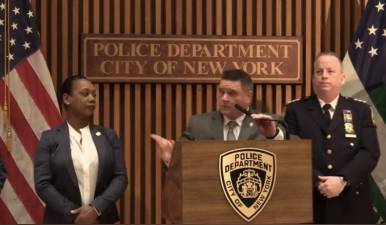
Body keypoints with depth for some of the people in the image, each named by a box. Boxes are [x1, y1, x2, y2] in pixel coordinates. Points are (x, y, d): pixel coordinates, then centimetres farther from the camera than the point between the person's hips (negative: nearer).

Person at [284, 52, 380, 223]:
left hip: (351, 204, 1)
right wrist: (317, 182, -17)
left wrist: (343, 180, -17)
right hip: (308, 202, -1)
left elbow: (370, 152, -3)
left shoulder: (361, 110, 7)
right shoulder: (295, 110, 4)